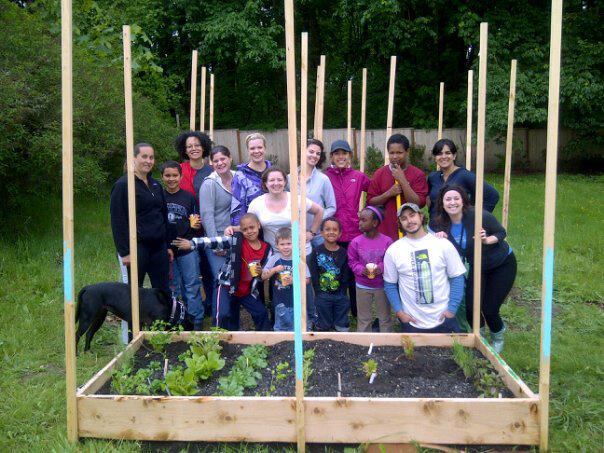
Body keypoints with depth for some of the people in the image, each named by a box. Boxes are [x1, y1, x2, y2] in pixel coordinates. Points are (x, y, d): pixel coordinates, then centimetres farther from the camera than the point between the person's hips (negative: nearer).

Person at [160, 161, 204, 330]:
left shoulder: (189, 197, 0)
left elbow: (197, 223, 7)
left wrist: (196, 225, -15)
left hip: (187, 248, -1)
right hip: (166, 250, 1)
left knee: (192, 285, 2)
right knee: (173, 287, 11)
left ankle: (196, 321, 11)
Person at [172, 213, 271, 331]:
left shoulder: (266, 249, -4)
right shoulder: (236, 240, -14)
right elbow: (214, 241, -22)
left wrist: (261, 273, -18)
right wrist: (191, 243, -30)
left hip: (248, 291, 4)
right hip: (227, 286, -3)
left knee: (261, 313, 12)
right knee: (222, 316, -17)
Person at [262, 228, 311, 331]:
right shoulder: (274, 259, -5)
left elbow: (307, 280, -5)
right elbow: (263, 276, -2)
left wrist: (294, 280, -20)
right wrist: (274, 270, -17)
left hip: (297, 301, -1)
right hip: (280, 301, 1)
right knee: (280, 327, 16)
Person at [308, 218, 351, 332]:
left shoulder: (343, 253, 1)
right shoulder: (316, 252, -4)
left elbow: (345, 276, 1)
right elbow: (314, 275, -6)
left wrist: (342, 294, -7)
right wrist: (319, 294, -11)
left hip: (340, 295, 2)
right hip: (323, 295, -1)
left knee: (342, 326, 9)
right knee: (324, 326, 8)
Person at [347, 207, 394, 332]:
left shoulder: (387, 241, -13)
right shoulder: (356, 242, -9)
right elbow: (352, 261, -1)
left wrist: (381, 268, -22)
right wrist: (361, 269, -18)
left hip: (382, 286, -1)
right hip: (362, 287, 1)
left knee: (384, 317, 15)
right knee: (363, 318, 13)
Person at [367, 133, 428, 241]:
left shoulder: (418, 174, -2)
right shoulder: (379, 173, 5)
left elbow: (419, 203, -10)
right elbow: (370, 201, 4)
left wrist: (402, 180, -15)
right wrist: (389, 193, -12)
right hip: (385, 232, 2)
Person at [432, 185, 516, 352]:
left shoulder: (479, 216, -27)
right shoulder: (443, 224, -13)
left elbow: (501, 232, -14)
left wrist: (487, 240, -33)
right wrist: (440, 238, -23)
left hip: (503, 264, -4)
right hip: (477, 267, 4)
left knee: (489, 309, -6)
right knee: (470, 307, -6)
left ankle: (498, 338, 30)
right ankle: (480, 336, 29)